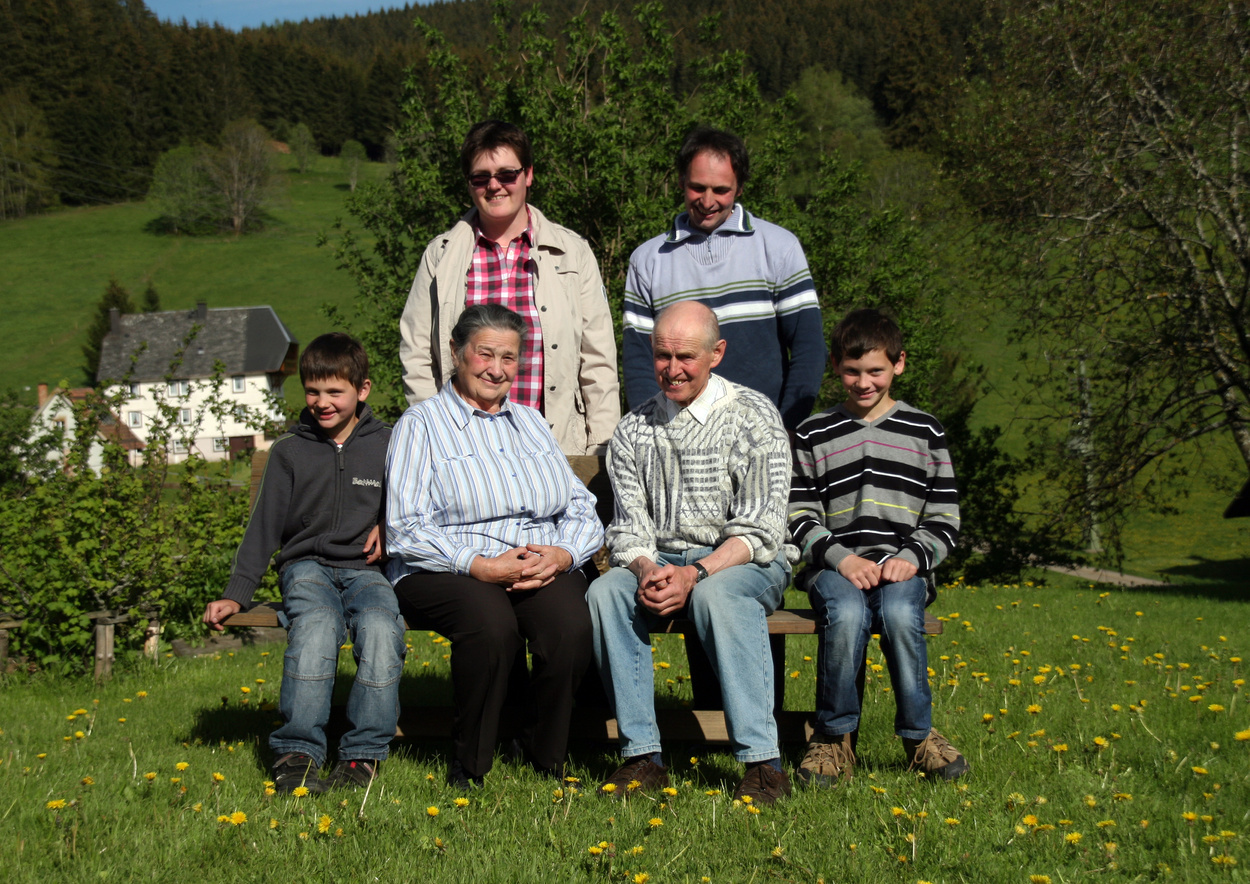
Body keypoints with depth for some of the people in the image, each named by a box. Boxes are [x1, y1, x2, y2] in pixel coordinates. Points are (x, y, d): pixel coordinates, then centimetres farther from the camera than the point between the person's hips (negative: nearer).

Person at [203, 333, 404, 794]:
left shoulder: (386, 444, 9)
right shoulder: (289, 451, 11)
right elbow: (264, 527, 10)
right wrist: (235, 593, 1)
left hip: (366, 570, 0)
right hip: (307, 567, 0)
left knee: (381, 627, -34)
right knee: (316, 623, -35)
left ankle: (363, 753, -27)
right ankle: (296, 753, -34)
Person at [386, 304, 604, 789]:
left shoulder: (531, 422, 23)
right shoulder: (421, 424, 7)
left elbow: (582, 510, 16)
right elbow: (406, 531, -5)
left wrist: (562, 554, -7)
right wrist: (483, 566, -18)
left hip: (545, 568, 4)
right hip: (449, 571, -3)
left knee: (571, 623, -30)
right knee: (491, 623, -36)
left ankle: (548, 758, -9)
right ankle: (467, 766, -15)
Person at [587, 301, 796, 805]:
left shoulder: (753, 416, -4)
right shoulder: (633, 431, 9)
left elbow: (759, 531, -11)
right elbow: (630, 529, 5)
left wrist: (695, 574, -25)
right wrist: (646, 570, -19)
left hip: (746, 563, -3)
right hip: (660, 561, 4)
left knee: (718, 594, -37)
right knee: (606, 591, -27)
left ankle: (763, 763, -35)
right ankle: (642, 755, -24)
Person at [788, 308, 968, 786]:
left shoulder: (925, 431, 14)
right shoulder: (813, 434, 13)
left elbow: (944, 518, 11)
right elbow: (800, 517, 6)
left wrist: (911, 558, -8)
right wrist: (842, 558, -11)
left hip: (903, 567, 0)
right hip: (835, 567, 0)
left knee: (901, 615, -34)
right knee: (846, 615, -35)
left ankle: (918, 735, -11)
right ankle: (835, 738, -14)